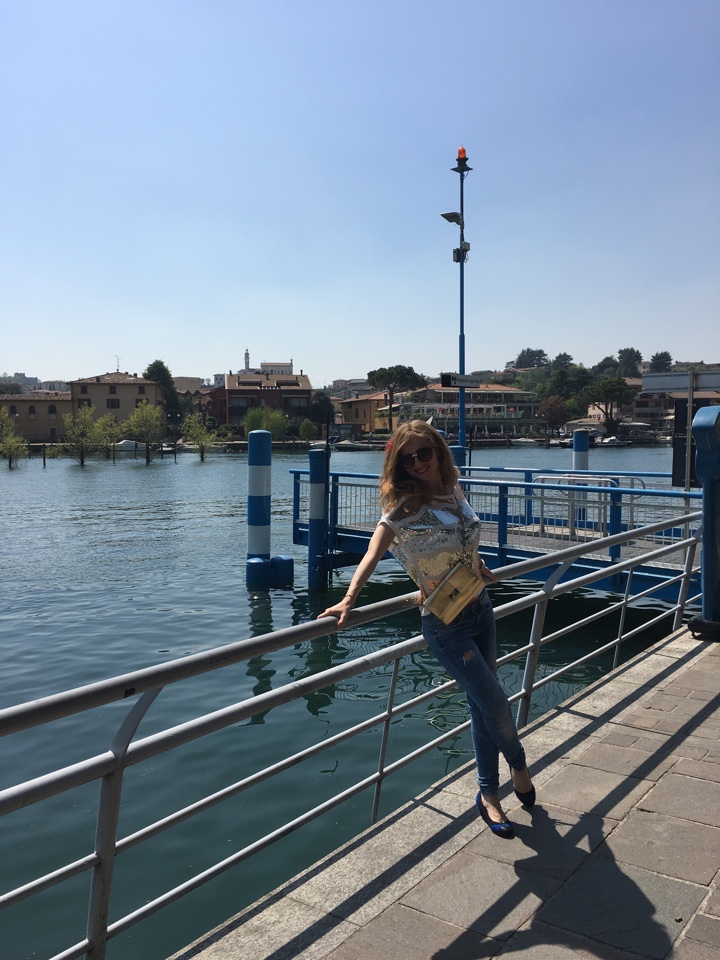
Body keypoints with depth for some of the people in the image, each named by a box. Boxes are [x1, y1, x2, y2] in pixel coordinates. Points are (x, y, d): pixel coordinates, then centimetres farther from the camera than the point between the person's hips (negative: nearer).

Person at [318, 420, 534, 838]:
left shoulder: (455, 491, 1)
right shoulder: (404, 505, -17)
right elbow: (375, 552, -30)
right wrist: (350, 599, -41)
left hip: (480, 609, 6)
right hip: (445, 623, -6)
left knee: (482, 705, 14)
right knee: (495, 704, 0)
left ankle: (489, 794, 32)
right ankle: (519, 765, 33)